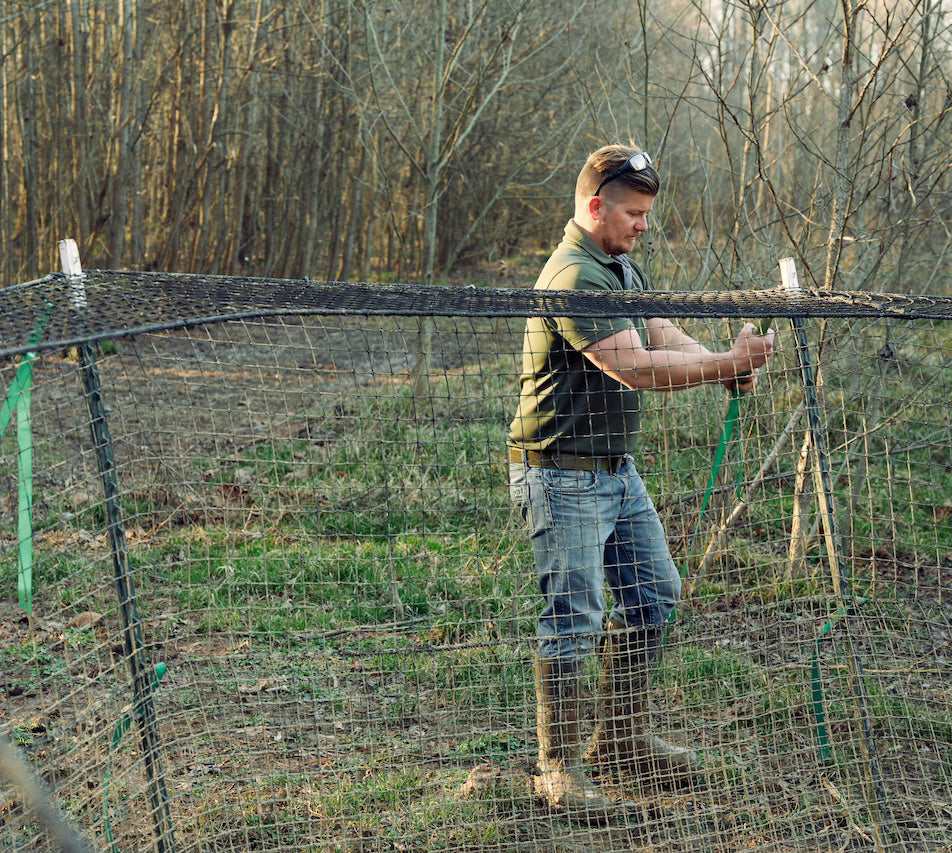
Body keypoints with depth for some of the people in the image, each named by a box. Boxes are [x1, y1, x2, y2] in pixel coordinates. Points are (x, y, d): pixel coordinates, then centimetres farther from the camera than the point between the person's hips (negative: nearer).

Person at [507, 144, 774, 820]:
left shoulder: (622, 267, 14)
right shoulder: (573, 277, -20)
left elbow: (664, 335, 6)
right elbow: (633, 367, -27)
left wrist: (727, 364, -13)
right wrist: (728, 363, -25)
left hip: (618, 470, 10)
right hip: (563, 477, -10)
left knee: (653, 597, 15)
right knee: (573, 619, -6)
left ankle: (622, 739, 27)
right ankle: (560, 765, 5)